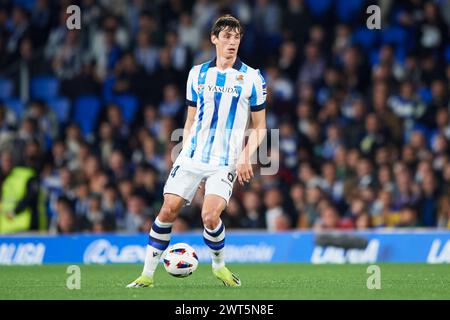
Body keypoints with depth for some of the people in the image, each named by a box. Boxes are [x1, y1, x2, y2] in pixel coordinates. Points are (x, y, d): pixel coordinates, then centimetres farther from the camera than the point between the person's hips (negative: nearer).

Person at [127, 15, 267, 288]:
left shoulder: (252, 78, 1)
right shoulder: (198, 74, 10)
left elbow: (259, 127, 4)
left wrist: (245, 156, -10)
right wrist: (185, 153, 11)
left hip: (226, 163, -3)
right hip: (192, 159, 3)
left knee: (210, 216, -19)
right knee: (168, 211, -5)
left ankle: (219, 265, 9)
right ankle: (148, 274, 5)